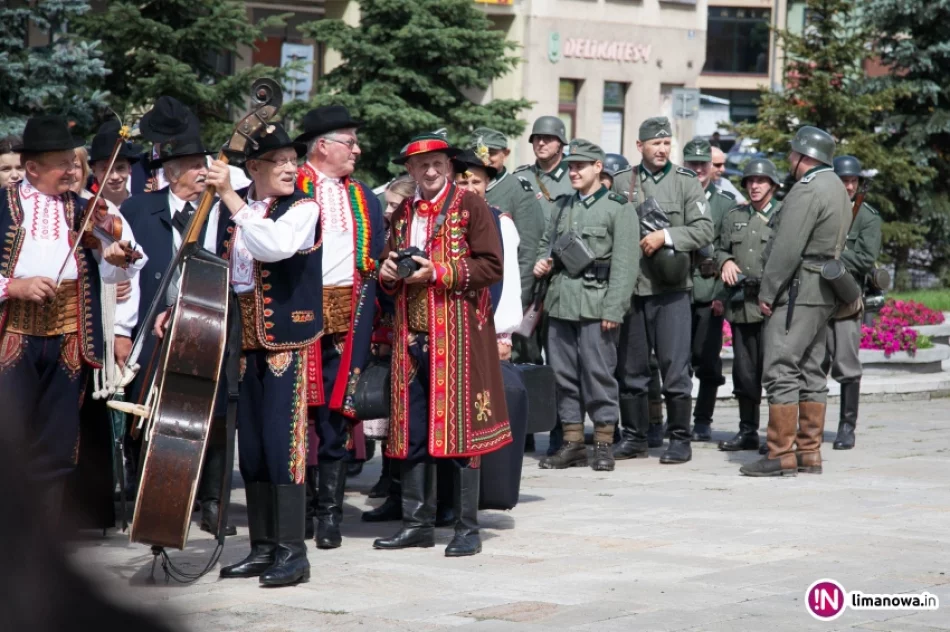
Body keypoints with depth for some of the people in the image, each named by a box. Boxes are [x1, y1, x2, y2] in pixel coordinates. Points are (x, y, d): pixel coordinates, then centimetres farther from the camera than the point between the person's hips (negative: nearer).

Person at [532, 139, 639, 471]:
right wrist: (542, 261, 6)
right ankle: (572, 441, 14)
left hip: (596, 303, -6)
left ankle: (603, 443, 3)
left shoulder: (618, 208, -1)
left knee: (598, 372, -4)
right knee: (563, 372, 6)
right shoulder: (563, 207, 17)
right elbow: (547, 243, 31)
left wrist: (613, 309, -14)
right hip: (561, 301, 6)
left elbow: (625, 263, -8)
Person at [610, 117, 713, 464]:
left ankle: (680, 439, 5)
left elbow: (704, 229, -5)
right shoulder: (621, 182, 9)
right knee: (630, 367, 8)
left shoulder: (686, 182, 3)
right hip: (629, 286, 3)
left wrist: (665, 236, -16)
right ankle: (633, 436, 18)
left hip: (671, 289, -3)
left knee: (674, 367, -3)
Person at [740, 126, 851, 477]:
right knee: (811, 372, 12)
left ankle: (781, 456, -11)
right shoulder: (837, 188, 16)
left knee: (781, 372, -9)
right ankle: (810, 453, 14)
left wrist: (767, 293, -13)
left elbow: (787, 249, -20)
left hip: (797, 293, -10)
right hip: (824, 293, 10)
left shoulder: (807, 191, -15)